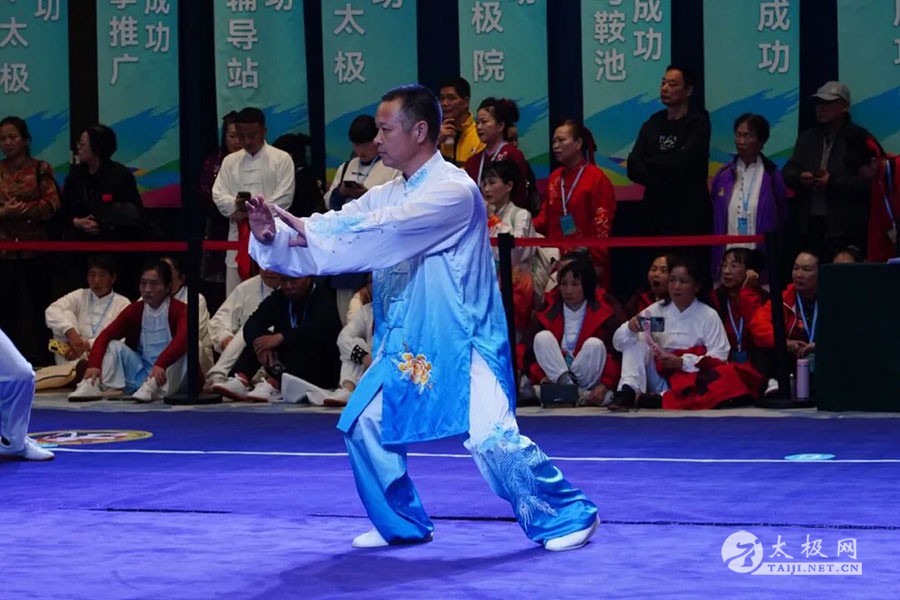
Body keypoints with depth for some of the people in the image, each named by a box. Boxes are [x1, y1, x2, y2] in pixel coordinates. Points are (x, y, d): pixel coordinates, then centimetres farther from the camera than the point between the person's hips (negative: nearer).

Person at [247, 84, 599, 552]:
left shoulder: (454, 190, -17)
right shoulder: (387, 196, 9)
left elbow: (386, 231, -30)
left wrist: (310, 231, -29)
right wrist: (271, 235, -15)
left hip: (464, 342, -8)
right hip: (408, 346, 8)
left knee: (492, 437, -17)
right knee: (365, 425, 6)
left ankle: (567, 516, 2)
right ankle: (402, 524, 23)